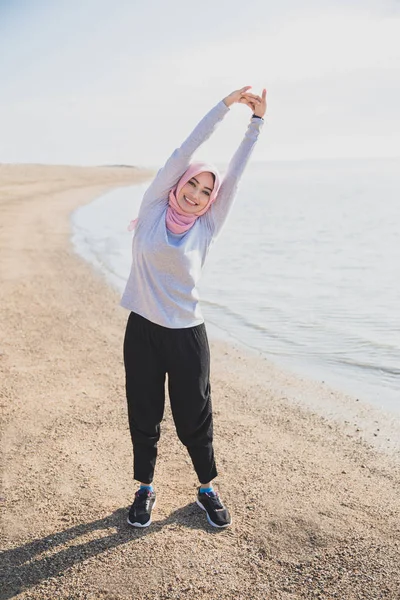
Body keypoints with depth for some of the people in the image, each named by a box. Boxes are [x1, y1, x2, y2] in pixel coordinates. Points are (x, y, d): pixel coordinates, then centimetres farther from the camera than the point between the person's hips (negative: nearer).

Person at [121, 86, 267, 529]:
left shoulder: (206, 227, 2)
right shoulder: (153, 209, 0)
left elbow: (236, 172, 1)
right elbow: (184, 151, -3)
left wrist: (257, 121, 2)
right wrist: (225, 105, -3)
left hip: (187, 335, 0)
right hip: (142, 330, 0)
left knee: (194, 420, 9)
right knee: (143, 418, 12)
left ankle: (207, 489, 32)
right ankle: (145, 489, 33)